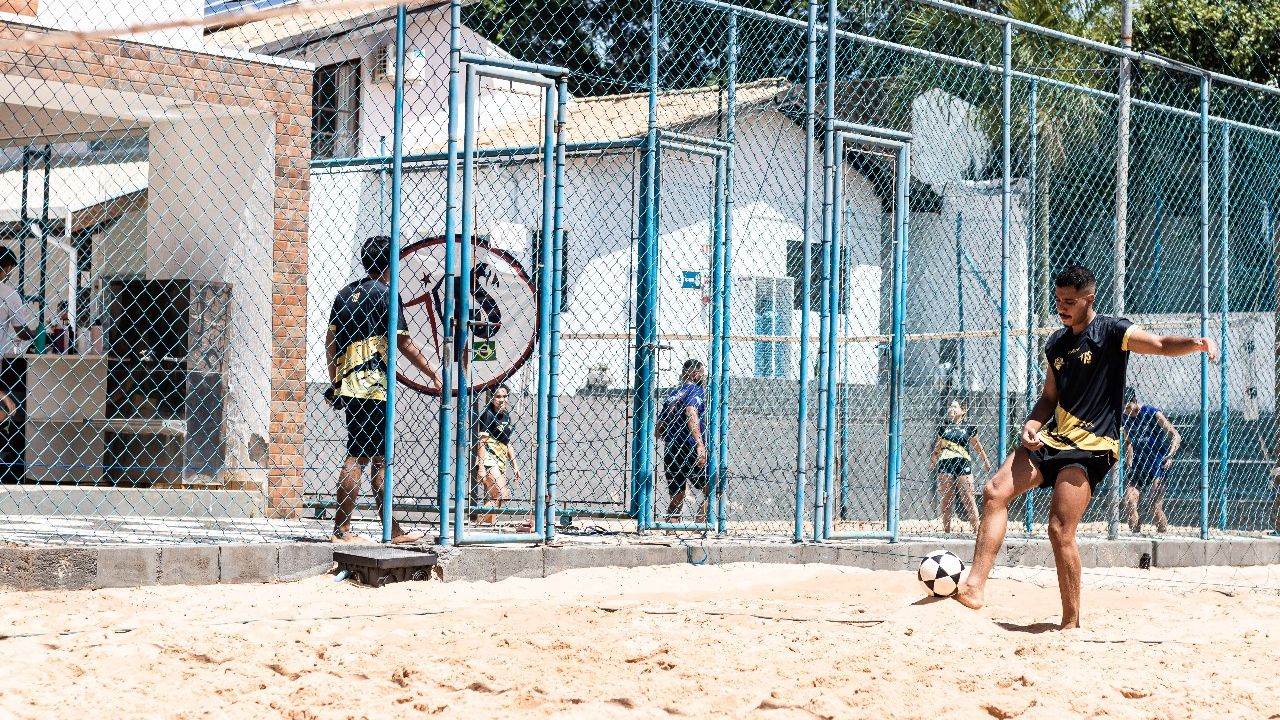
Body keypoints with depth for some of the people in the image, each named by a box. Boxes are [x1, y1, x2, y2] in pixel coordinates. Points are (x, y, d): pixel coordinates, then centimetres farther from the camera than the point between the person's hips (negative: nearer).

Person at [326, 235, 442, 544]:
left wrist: (336, 384, 21)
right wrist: (433, 374, -1)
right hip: (372, 385, -8)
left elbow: (331, 342, 16)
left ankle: (393, 530, 17)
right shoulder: (384, 294, -7)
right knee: (359, 456, -8)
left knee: (379, 456, 13)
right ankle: (341, 529, -9)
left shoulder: (345, 294, 16)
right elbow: (404, 344, -8)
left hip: (348, 383, 8)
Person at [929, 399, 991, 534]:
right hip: (945, 464, 3)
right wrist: (932, 460, 27)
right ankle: (946, 531, 7)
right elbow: (937, 446, 28)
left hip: (963, 464, -2)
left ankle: (976, 530, -5)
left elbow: (978, 446, 19)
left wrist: (985, 461, 25)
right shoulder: (944, 428, 15)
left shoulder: (968, 428, 8)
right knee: (946, 502, 2)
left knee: (969, 500, -7)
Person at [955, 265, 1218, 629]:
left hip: (1091, 445, -7)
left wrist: (1197, 343, -36)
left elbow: (1162, 345, -16)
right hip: (1054, 437, 7)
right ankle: (975, 586, -8)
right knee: (995, 492, -6)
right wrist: (1032, 425, 2)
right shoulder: (1056, 344, 16)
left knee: (1060, 530, -15)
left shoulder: (1111, 332, -5)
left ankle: (1071, 623, -4)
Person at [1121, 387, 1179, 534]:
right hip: (1137, 466, 5)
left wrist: (1170, 456, -26)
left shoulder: (1152, 413, -12)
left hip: (1157, 466, -5)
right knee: (1129, 504, -9)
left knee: (1155, 508, -11)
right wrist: (1128, 464, 12)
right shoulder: (1124, 418, 4)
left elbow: (1176, 436, -12)